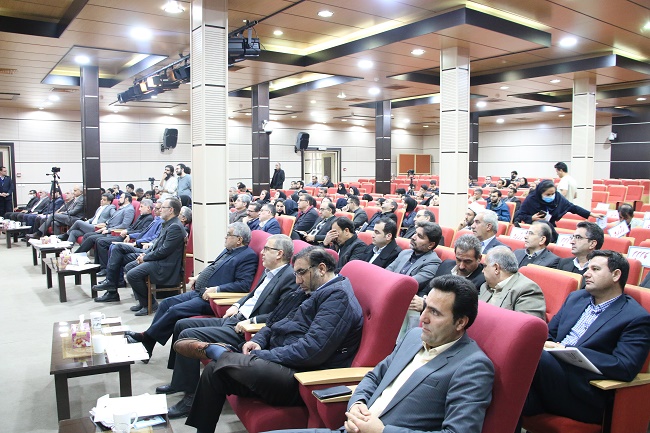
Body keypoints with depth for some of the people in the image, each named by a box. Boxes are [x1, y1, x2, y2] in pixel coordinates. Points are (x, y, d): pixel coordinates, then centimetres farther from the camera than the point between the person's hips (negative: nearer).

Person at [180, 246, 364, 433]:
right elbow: (275, 322, 22)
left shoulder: (339, 296, -15)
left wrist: (260, 355, -17)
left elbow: (312, 350, -24)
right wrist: (258, 341, -1)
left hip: (302, 380, -10)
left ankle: (211, 350, 6)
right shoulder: (311, 291, 16)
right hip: (278, 361, 10)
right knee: (213, 370, 0)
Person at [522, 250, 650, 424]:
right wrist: (544, 345, -4)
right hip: (553, 369, 6)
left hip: (586, 397, -6)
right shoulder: (576, 298, 21)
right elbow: (548, 334, 22)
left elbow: (626, 368, -12)